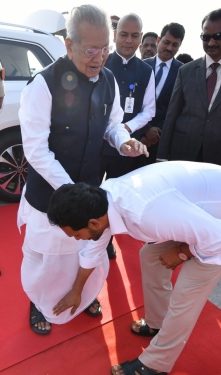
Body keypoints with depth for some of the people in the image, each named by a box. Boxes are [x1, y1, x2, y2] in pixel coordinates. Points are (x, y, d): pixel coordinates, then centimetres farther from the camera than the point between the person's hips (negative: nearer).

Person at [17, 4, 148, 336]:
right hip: (50, 190, -5)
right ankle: (39, 304, 48)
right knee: (47, 254, 16)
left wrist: (123, 141, -12)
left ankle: (85, 295, 54)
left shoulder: (109, 80, -3)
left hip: (91, 185, 5)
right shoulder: (44, 84, -22)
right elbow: (36, 150, -22)